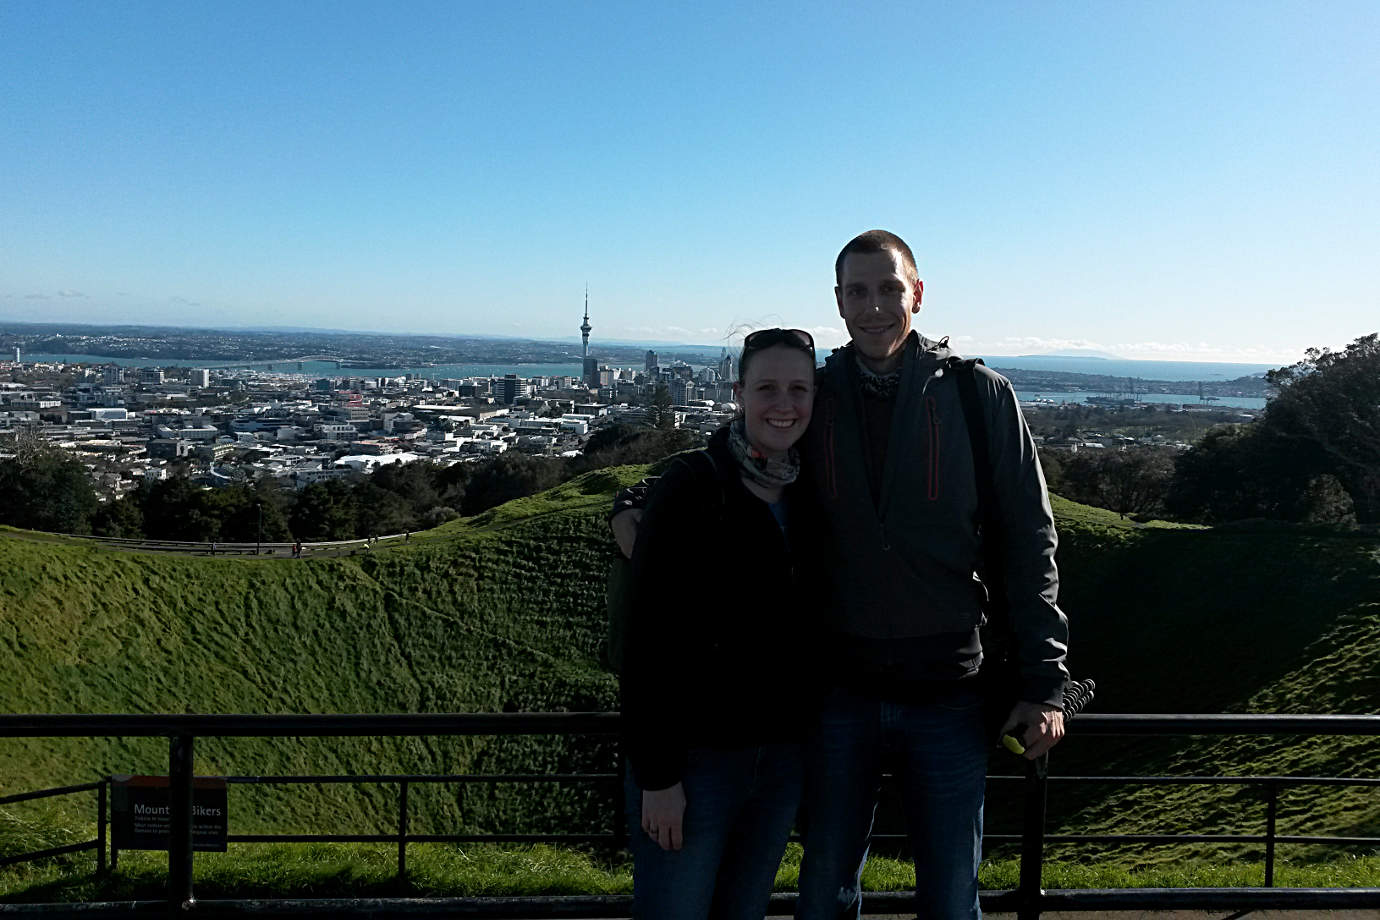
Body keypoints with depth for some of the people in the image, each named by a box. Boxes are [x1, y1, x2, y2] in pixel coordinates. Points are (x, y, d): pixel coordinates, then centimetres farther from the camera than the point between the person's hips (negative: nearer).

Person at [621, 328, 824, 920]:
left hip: (782, 754, 6)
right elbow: (648, 640, -16)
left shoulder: (811, 496, 5)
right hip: (695, 754, -5)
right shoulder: (693, 486, -13)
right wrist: (657, 775, -17)